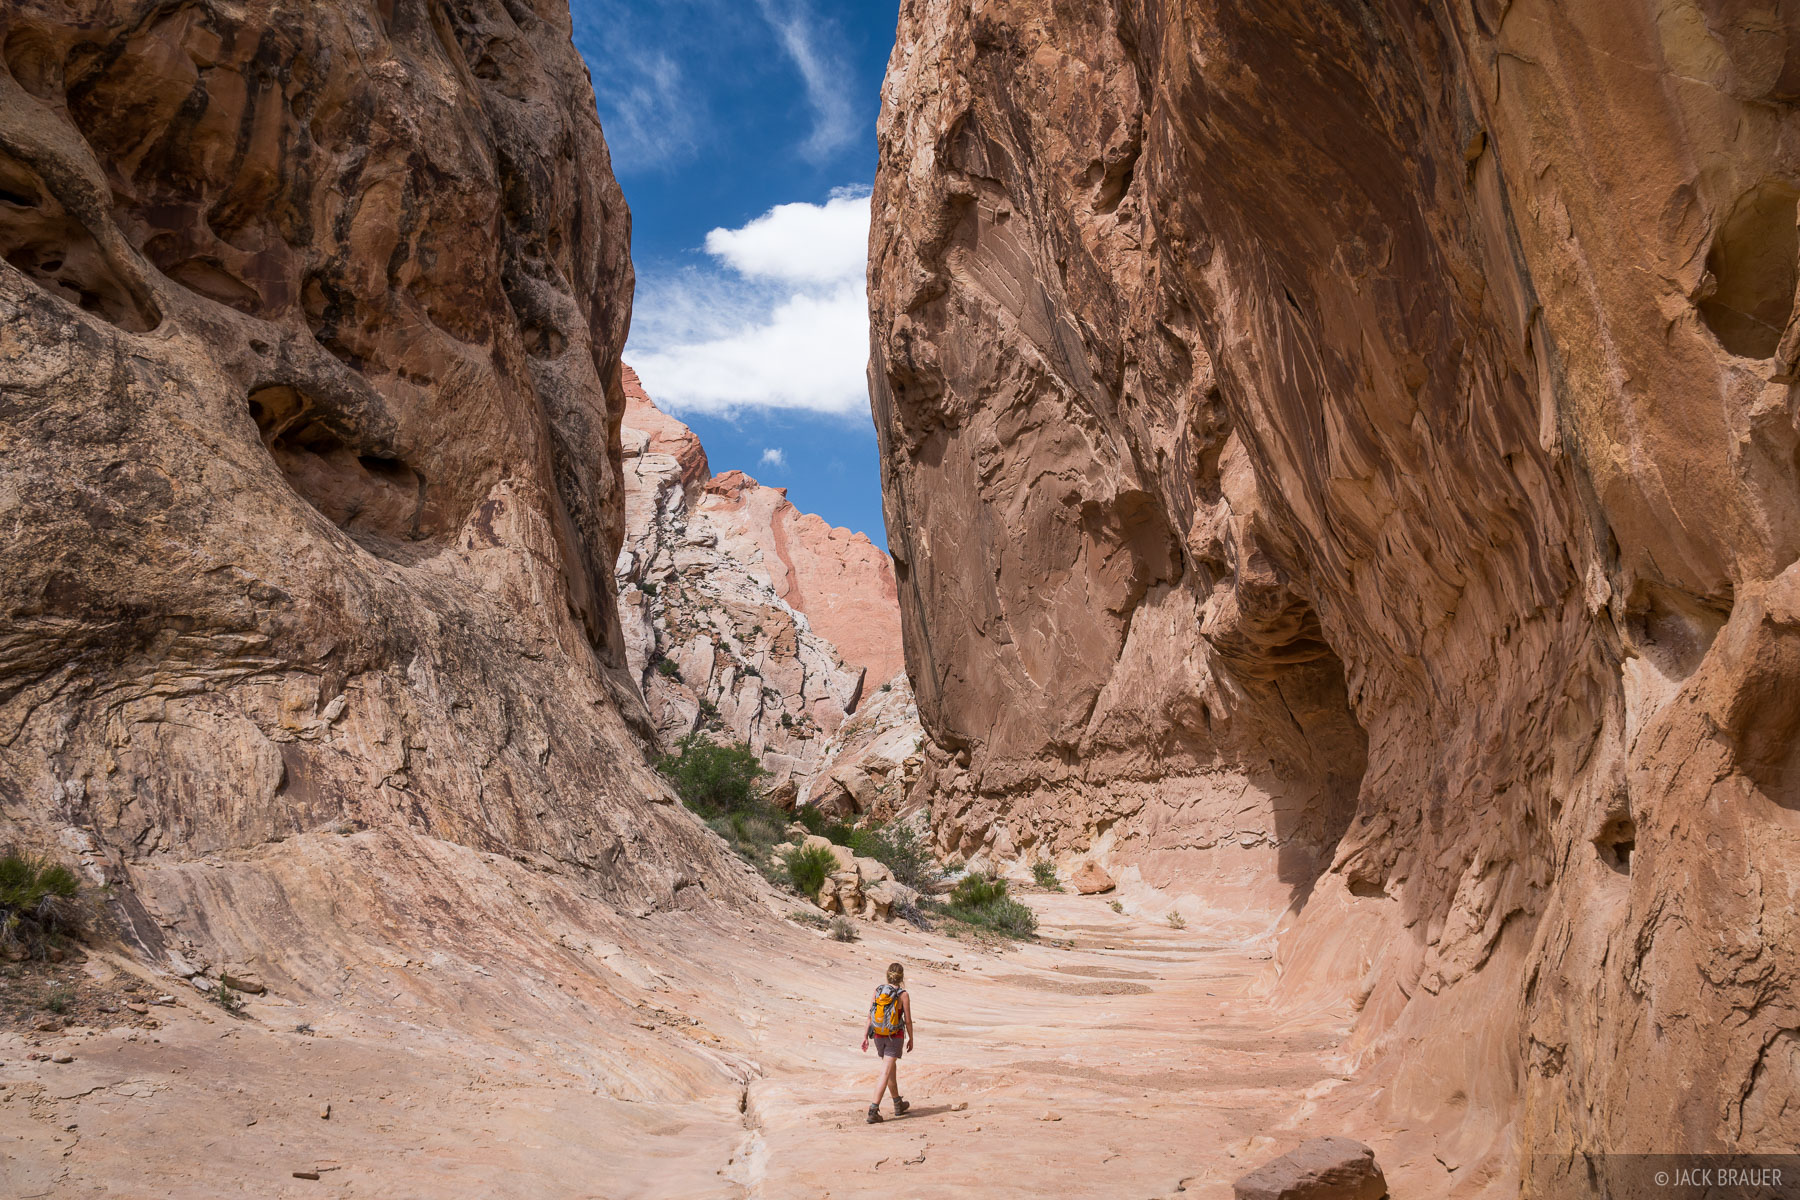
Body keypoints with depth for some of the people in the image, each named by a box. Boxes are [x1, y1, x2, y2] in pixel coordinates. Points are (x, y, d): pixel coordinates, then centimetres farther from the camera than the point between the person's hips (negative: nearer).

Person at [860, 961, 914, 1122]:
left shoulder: (878, 991, -3)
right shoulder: (903, 995, -13)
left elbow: (870, 1015, -1)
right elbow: (908, 1020, -8)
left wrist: (865, 1036, 5)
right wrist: (911, 1039, 6)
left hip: (878, 1036, 5)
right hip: (895, 1037, -5)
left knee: (892, 1068, 23)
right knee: (885, 1074, -5)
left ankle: (898, 1104, 36)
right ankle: (873, 1111, -13)